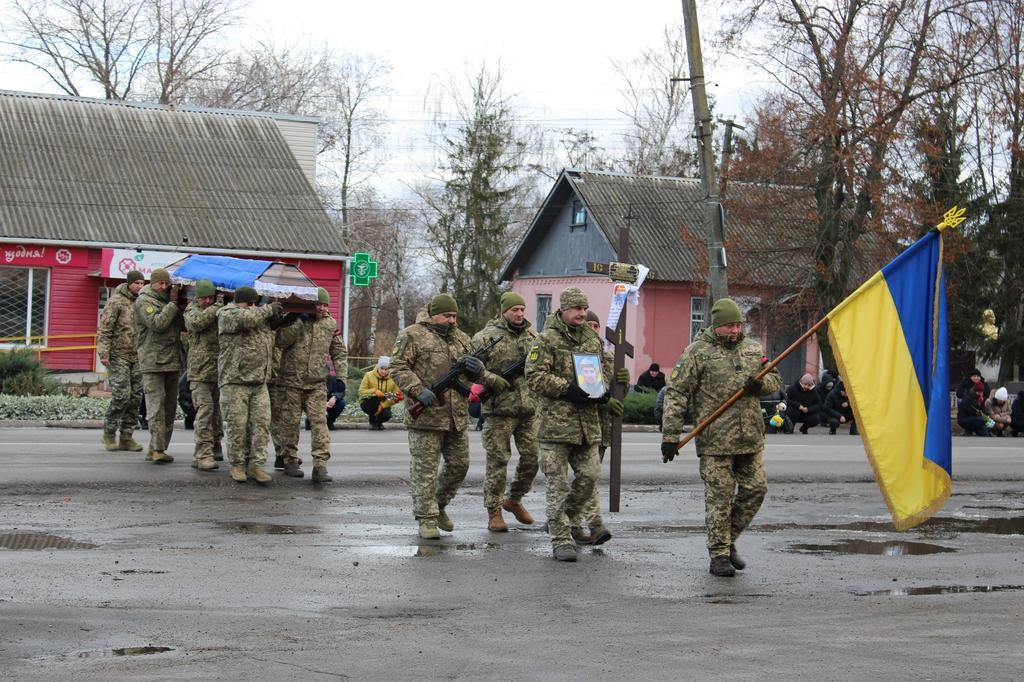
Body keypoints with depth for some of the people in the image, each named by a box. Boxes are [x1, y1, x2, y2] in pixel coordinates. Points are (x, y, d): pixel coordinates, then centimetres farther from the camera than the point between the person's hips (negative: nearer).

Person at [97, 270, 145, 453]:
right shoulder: (116, 302, -7)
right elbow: (104, 329, -10)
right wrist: (103, 353, -18)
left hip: (137, 357, 6)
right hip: (118, 356, -6)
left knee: (135, 397, 3)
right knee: (121, 395, -11)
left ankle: (126, 437, 10)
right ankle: (109, 433, 5)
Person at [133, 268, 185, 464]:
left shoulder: (168, 301, 17)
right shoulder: (144, 301, -6)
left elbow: (184, 324, 12)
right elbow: (157, 323, -20)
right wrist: (173, 304, -14)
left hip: (173, 362, 8)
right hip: (153, 362, -8)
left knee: (169, 407, 10)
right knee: (157, 406, -11)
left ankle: (156, 449, 17)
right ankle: (158, 450, -13)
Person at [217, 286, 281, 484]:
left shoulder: (261, 317, 18)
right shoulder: (227, 314, -4)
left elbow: (271, 343, 28)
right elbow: (246, 318, -23)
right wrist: (269, 309, -11)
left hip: (259, 382, 6)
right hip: (234, 381, -6)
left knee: (261, 423, -2)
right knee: (237, 425, -2)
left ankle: (256, 464, 2)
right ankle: (237, 465, 9)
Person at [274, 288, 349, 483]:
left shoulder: (330, 324, 9)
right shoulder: (293, 320, -1)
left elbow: (339, 352, 14)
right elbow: (281, 342, -14)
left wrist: (341, 377, 3)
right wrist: (299, 321, -18)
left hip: (317, 384, 2)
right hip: (291, 381, -2)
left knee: (319, 421, -9)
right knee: (291, 422, 4)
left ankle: (320, 466, -12)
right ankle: (290, 461, 18)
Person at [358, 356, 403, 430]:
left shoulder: (392, 379, -8)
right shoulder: (369, 375, -12)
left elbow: (395, 398, -12)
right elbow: (361, 392, -16)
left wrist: (382, 406, -26)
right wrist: (374, 391, -33)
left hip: (383, 405, 2)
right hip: (367, 403, -2)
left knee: (387, 415, -29)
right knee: (373, 398, -35)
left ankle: (378, 422, 12)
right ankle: (372, 422, -11)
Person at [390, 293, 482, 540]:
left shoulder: (461, 338, 16)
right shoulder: (413, 335, -4)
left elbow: (474, 374, 22)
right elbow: (398, 367, -9)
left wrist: (477, 368, -3)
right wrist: (419, 391, -21)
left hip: (457, 417, 6)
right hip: (426, 415, -6)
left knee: (459, 465, 11)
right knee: (425, 469, -3)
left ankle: (438, 506, 29)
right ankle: (426, 519, 3)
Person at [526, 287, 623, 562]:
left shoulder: (593, 339, 14)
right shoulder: (547, 339, -5)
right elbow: (535, 377, -12)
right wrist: (568, 389, -18)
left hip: (587, 423, 6)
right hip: (555, 422, -6)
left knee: (589, 475, 4)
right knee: (558, 484, -3)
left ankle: (562, 521, 25)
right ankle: (561, 539, 2)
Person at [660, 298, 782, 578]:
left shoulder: (753, 349, 12)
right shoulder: (697, 352, -5)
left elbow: (775, 379, 23)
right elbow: (676, 393, -6)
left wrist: (761, 384, -2)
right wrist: (671, 435, -12)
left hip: (750, 438, 6)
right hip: (715, 440, -5)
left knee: (755, 489, 7)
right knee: (719, 497, -3)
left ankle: (728, 541, 25)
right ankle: (719, 556, 7)